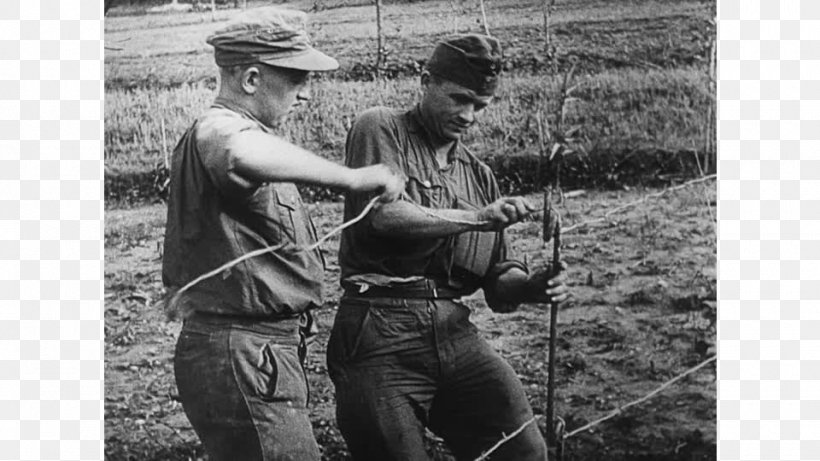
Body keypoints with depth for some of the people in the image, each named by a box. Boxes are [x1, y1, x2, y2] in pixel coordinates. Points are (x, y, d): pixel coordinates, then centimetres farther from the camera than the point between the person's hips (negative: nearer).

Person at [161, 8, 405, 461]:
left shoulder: (214, 131, 20)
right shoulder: (218, 128, -16)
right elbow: (242, 156, -44)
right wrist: (349, 178, -36)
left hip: (256, 356, 11)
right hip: (242, 359, -11)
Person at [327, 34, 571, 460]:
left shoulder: (479, 176, 20)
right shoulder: (380, 129, 4)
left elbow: (496, 276, 18)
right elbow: (383, 214, -14)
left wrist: (530, 286, -4)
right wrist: (475, 218, -17)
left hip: (454, 331, 5)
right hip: (380, 331, -5)